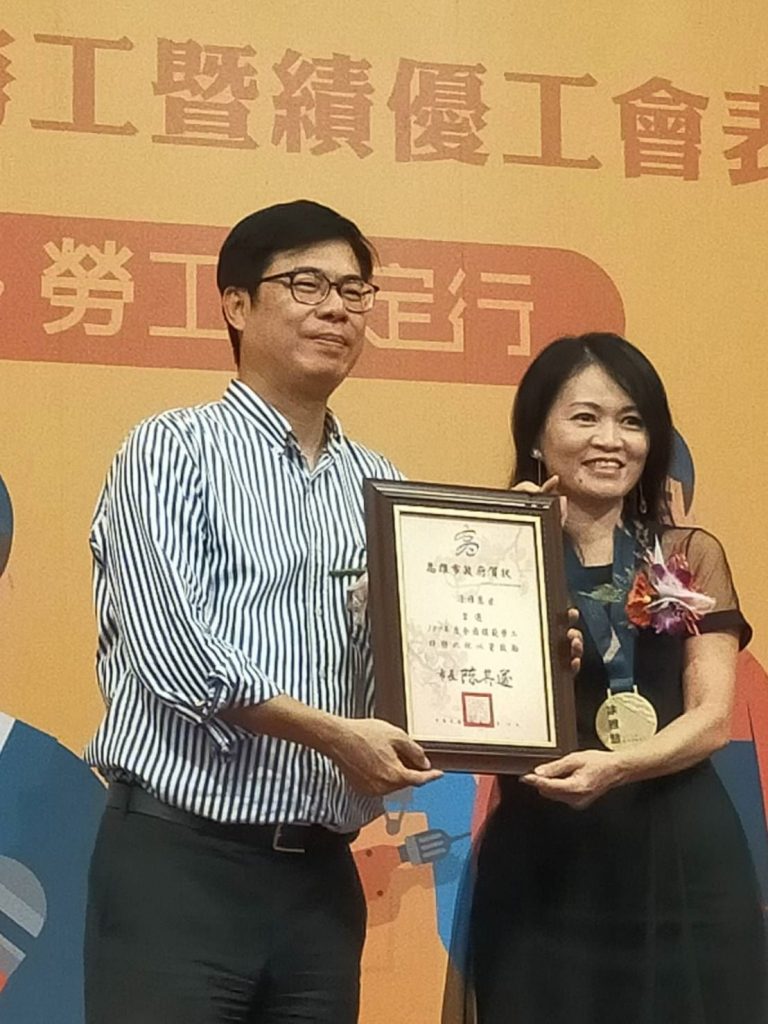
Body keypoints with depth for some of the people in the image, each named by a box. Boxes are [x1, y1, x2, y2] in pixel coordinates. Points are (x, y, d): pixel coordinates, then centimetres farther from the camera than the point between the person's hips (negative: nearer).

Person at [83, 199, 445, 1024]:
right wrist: (332, 734, -17)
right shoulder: (173, 450, -2)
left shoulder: (379, 486, 15)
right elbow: (170, 651, -12)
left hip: (319, 871, 6)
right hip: (180, 860, -5)